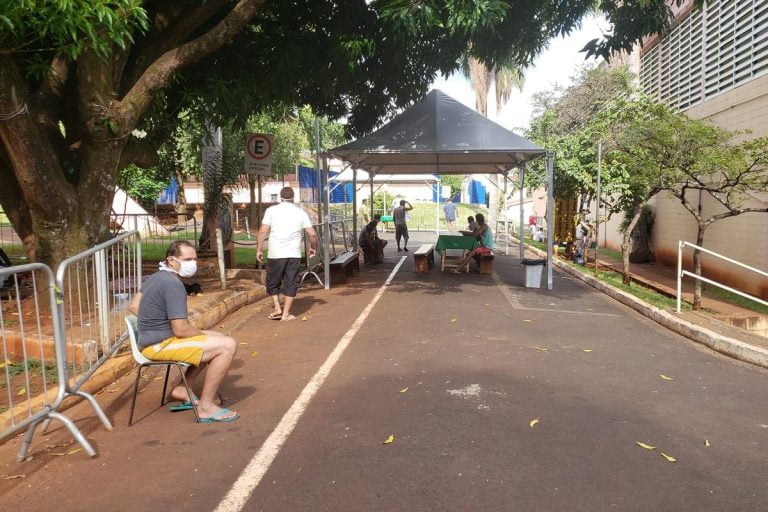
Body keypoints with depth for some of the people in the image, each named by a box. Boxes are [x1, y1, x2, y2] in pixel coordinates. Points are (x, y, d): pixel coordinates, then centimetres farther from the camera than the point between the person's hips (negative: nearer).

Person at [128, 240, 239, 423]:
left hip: (152, 340, 11)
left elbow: (133, 306, 20)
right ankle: (206, 407, -12)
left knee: (219, 339, 19)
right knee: (227, 345, -19)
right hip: (160, 345, -11)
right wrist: (204, 334, -6)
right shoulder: (173, 285, -21)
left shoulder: (156, 278, 10)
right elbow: (181, 330, -24)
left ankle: (181, 389, 17)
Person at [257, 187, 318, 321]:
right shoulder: (301, 213, 5)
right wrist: (313, 248, 20)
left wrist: (259, 250, 2)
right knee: (291, 284, 8)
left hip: (275, 254, -1)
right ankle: (285, 314, 9)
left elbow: (262, 232, -6)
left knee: (273, 283, 16)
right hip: (294, 254, 1)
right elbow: (312, 234, 4)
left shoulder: (272, 210, 0)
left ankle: (277, 308, 8)